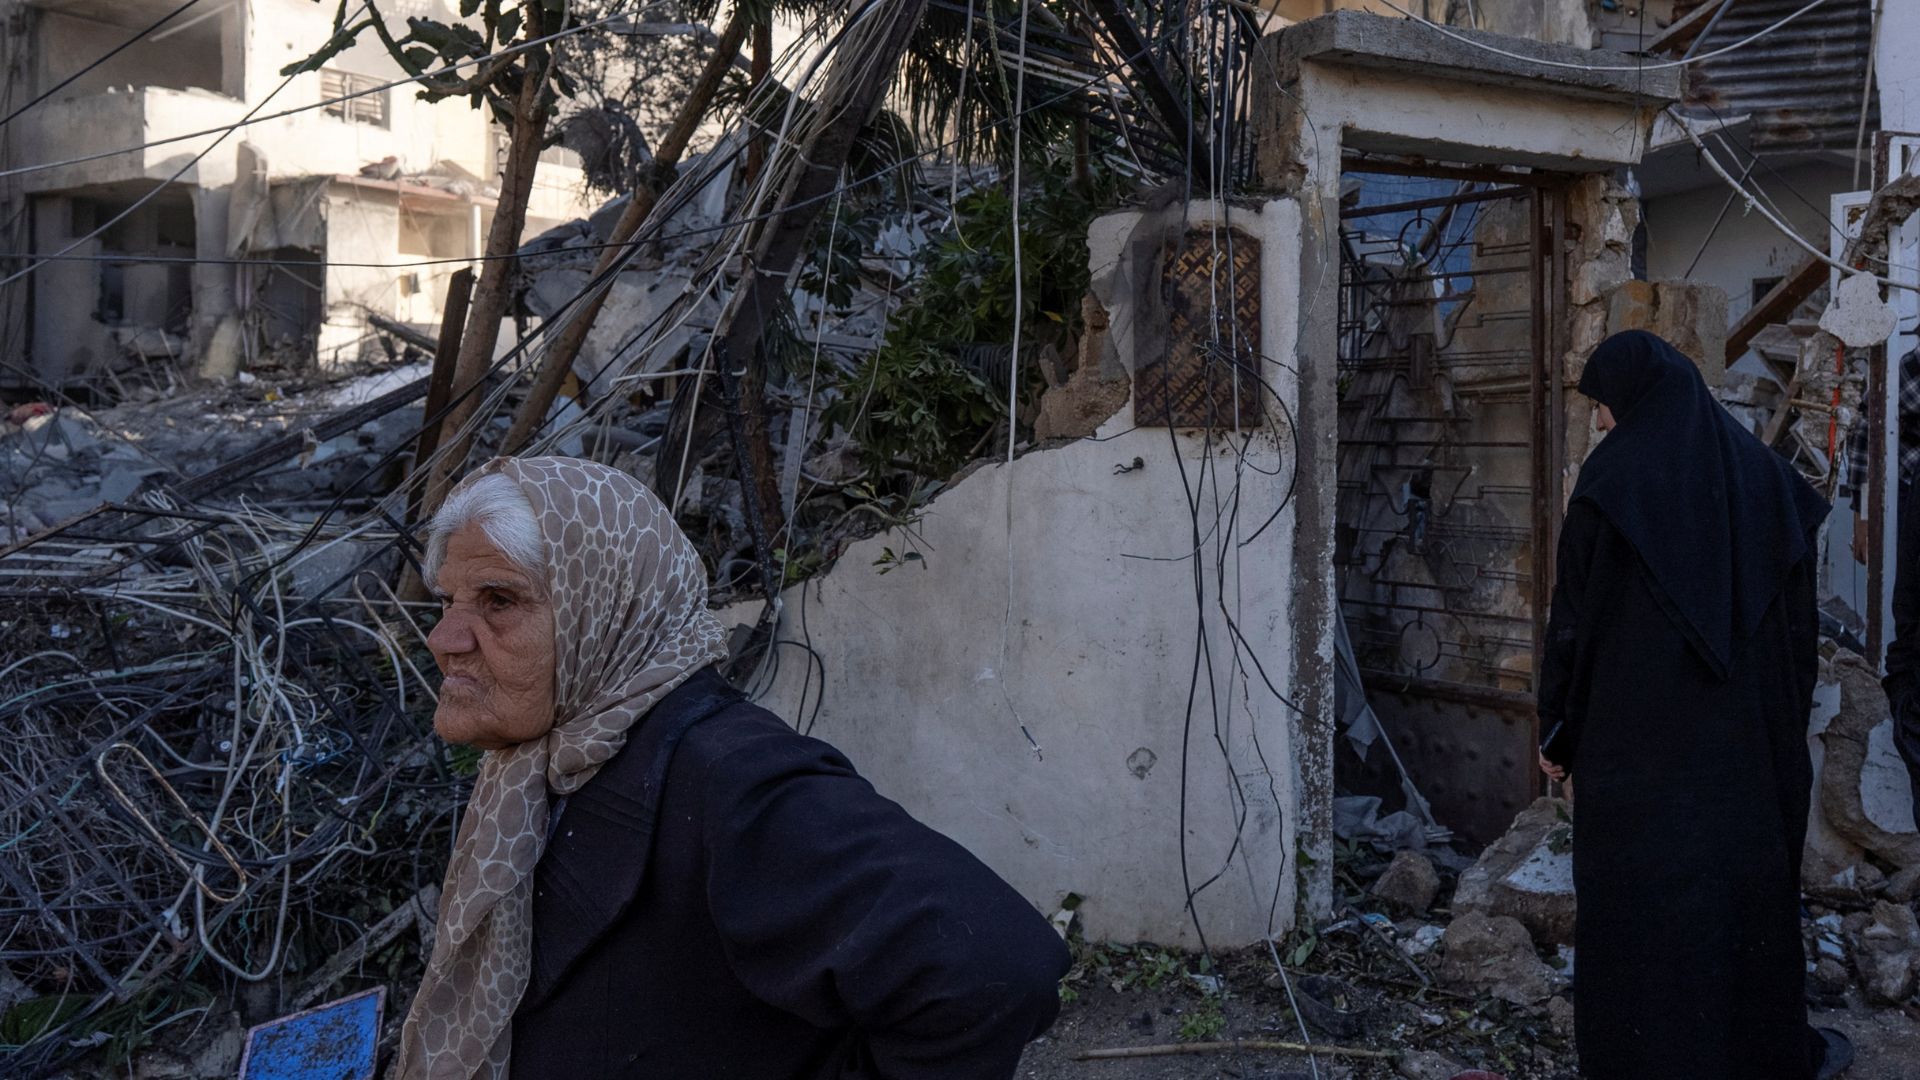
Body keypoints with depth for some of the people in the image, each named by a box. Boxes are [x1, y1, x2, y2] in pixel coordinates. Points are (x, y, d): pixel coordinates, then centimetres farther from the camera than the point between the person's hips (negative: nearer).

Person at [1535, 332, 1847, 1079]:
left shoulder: (1612, 478, -9)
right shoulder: (1762, 473, 6)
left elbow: (1574, 617, -9)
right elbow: (1800, 618, 9)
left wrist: (1556, 732, 0)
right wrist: (1787, 723, 17)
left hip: (1637, 733, -5)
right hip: (1750, 733, 5)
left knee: (1638, 901, 5)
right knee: (1752, 881, 18)